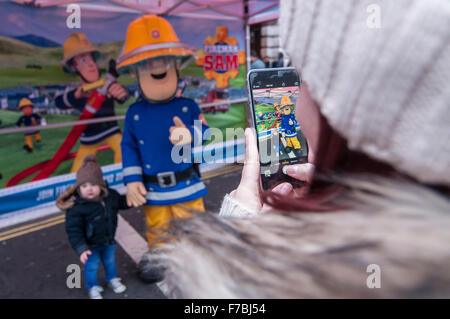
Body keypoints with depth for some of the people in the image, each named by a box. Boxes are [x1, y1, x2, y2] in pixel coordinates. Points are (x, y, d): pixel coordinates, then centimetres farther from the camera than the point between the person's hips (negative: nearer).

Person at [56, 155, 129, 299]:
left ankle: (112, 279, 54)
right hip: (90, 246, -4)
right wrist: (81, 249, -30)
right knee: (91, 267, 16)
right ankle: (93, 287, 44)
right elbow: (73, 230, -26)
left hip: (109, 241, 5)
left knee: (110, 262, 26)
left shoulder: (110, 195, -14)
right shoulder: (76, 207, -30)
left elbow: (122, 202, 9)